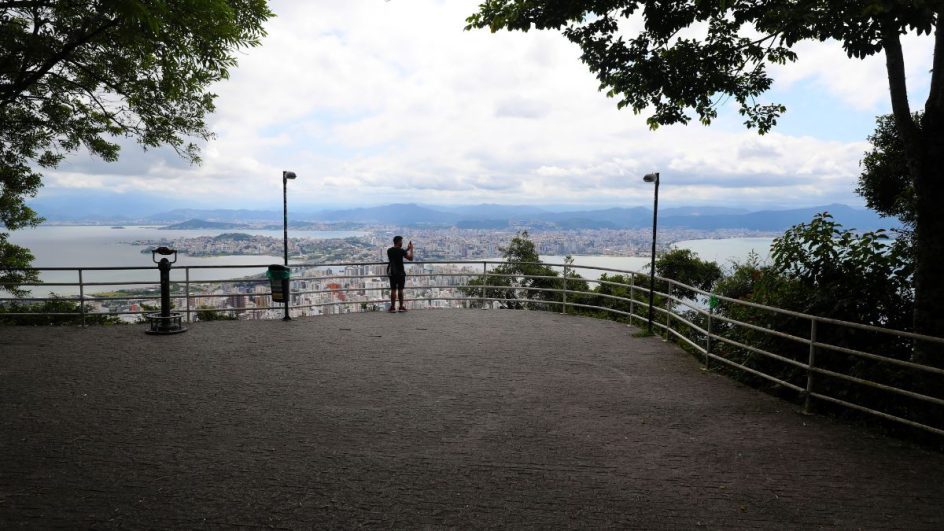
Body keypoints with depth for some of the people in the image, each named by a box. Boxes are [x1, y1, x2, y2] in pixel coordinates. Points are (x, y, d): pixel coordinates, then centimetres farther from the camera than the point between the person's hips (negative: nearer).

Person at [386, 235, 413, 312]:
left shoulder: (389, 251, 7)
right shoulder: (401, 251, -12)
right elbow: (410, 258, -9)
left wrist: (406, 250, 22)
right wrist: (411, 249, 2)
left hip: (392, 273, 4)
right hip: (400, 273, -4)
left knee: (393, 290, 4)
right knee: (400, 289, 4)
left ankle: (393, 307, 2)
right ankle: (401, 307, 11)